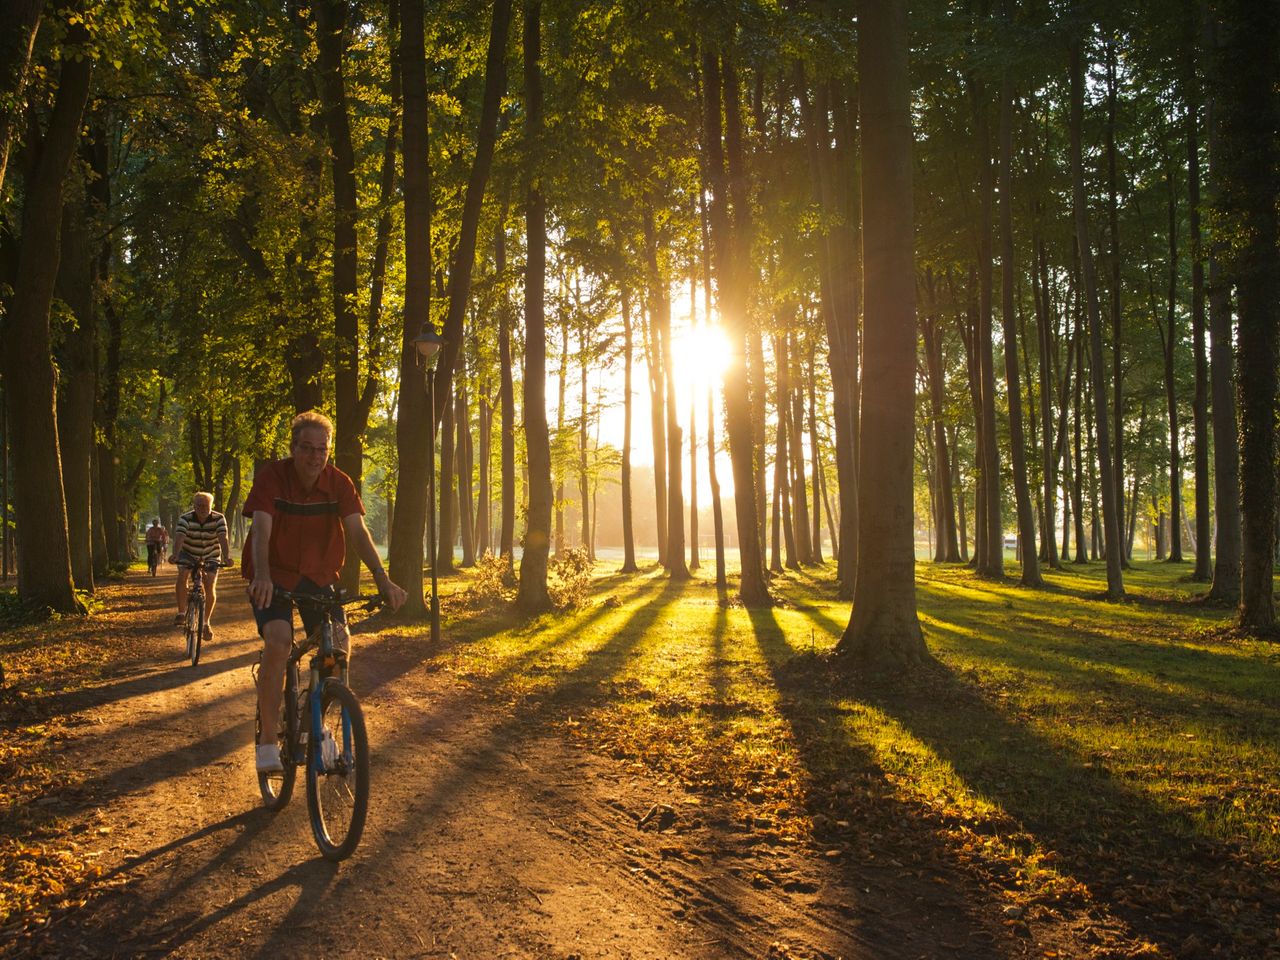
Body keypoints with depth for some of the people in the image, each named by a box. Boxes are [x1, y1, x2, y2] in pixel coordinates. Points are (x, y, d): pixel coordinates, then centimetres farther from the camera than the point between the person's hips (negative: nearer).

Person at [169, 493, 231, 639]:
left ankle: (205, 623, 5)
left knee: (210, 587, -11)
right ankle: (181, 613, -15)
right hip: (188, 553, 0)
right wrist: (175, 555, -57)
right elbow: (179, 537, -37)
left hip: (210, 556, 0)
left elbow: (223, 538, -35)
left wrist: (226, 557, -53)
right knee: (182, 576, -28)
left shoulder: (218, 519, -21)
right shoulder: (185, 519, -22)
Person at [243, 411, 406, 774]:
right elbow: (261, 530, -29)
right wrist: (262, 576, -47)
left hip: (317, 576, 3)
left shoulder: (339, 483, -10)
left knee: (340, 643, -14)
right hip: (273, 576, -3)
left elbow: (358, 531, -19)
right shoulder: (271, 476, -17)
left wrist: (382, 578, -33)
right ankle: (268, 741, -13)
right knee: (278, 642, -25)